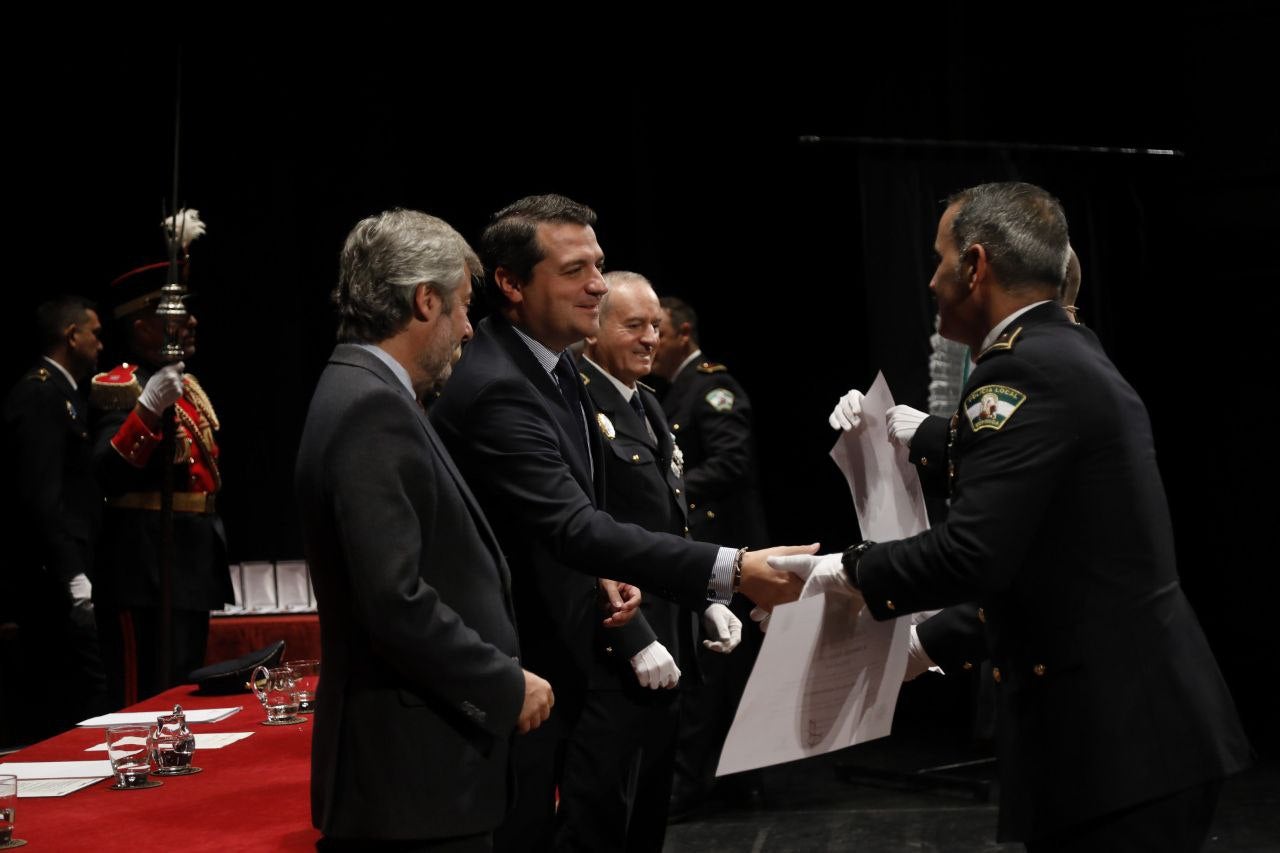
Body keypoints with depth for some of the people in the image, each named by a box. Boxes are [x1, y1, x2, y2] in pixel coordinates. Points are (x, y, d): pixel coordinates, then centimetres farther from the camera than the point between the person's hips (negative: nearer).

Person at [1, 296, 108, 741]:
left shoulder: (59, 393, 19)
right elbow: (40, 496, -19)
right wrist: (73, 576, -21)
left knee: (43, 713, 11)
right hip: (52, 582, -10)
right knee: (86, 701, -12)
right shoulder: (40, 395, -11)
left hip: (56, 581, 10)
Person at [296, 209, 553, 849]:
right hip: (412, 772, -10)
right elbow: (398, 602, -25)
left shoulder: (367, 395, 13)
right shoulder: (372, 409, -18)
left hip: (415, 763, 10)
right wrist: (508, 686, -14)